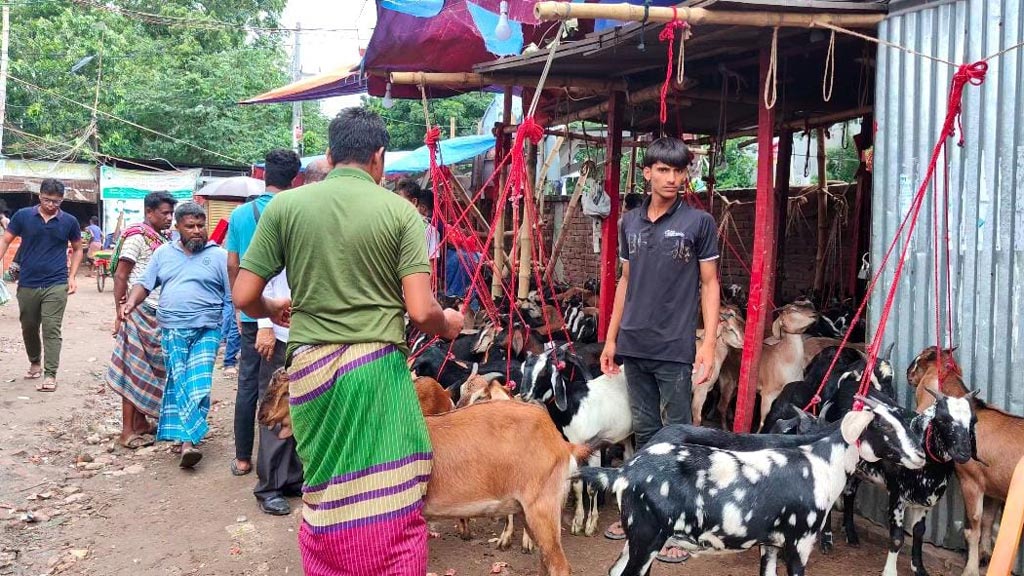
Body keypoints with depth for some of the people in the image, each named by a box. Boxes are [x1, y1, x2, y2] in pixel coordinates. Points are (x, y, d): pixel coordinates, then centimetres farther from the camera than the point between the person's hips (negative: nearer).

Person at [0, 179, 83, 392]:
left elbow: (77, 249, 11)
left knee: (51, 330, -7)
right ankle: (35, 363, 38)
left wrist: (72, 276, 0)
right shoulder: (23, 216, -1)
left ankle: (50, 375, -5)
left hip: (56, 285, -2)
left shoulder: (69, 221, -1)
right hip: (27, 284, 2)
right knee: (28, 328, 16)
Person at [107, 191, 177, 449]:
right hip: (140, 312, -8)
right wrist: (120, 313, -15)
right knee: (134, 370, -4)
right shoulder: (137, 237, -10)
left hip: (159, 315, 8)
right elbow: (120, 277, -12)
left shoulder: (164, 238, 13)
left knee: (149, 369, 12)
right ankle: (127, 431, 1)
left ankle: (141, 423, 22)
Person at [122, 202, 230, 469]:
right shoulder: (163, 253, 12)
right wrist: (131, 303, -6)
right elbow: (145, 284, 13)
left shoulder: (219, 256, 3)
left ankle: (185, 438, -12)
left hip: (206, 330, -2)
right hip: (172, 329, 3)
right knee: (178, 382, -1)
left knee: (198, 384, -11)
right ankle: (186, 438, 2)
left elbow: (234, 296, 2)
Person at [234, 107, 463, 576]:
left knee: (324, 497, 18)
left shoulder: (285, 205, 1)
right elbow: (421, 311, -10)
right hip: (378, 367, -2)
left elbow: (244, 298, 1)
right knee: (391, 503, 8)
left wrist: (273, 310, 23)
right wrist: (448, 324, 12)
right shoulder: (400, 211, -4)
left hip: (310, 366, 3)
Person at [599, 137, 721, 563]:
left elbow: (709, 284, -2)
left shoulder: (699, 222, -3)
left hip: (675, 350, -4)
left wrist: (709, 342, -10)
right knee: (644, 431, 13)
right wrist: (611, 338, 14)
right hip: (634, 347, 5)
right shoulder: (630, 223, 10)